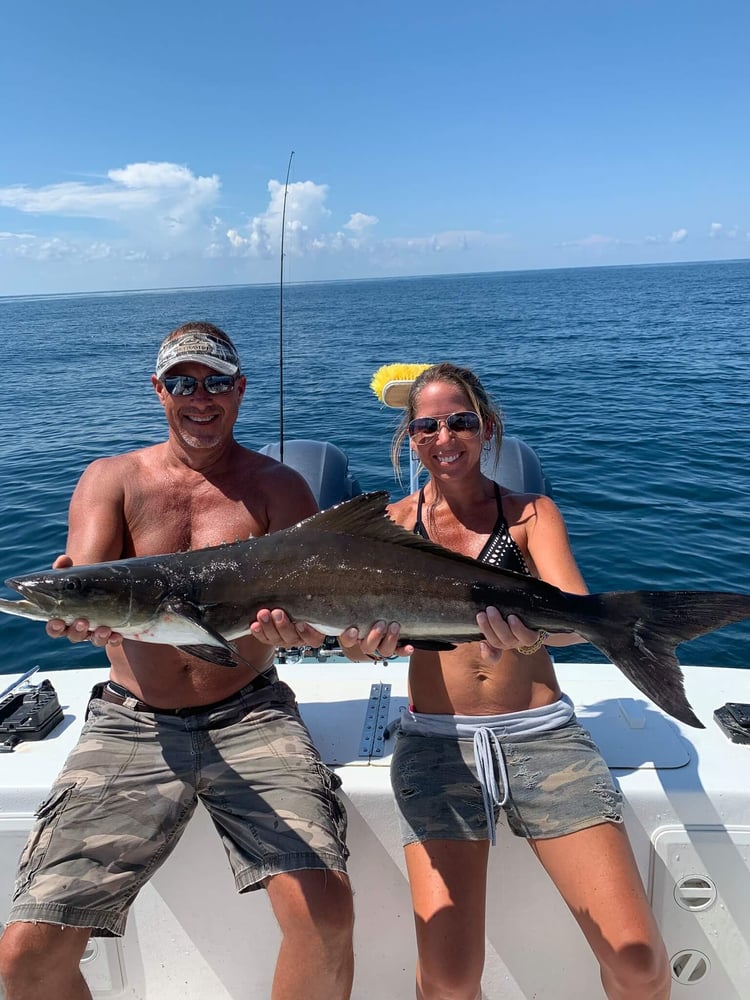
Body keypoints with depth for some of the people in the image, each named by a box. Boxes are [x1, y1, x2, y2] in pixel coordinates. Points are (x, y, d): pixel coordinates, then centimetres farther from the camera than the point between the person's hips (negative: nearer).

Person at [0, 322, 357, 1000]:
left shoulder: (277, 486, 4)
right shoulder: (112, 479, 6)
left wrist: (296, 625, -31)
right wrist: (80, 614, -34)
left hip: (248, 716, -1)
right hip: (132, 723, 1)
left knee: (325, 913, -21)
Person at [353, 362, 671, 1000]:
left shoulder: (532, 513, 6)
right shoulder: (393, 522, 8)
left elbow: (578, 609, -12)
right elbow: (372, 615, -6)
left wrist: (534, 630, -35)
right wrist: (366, 638, -31)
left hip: (541, 733, 0)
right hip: (436, 740, 0)